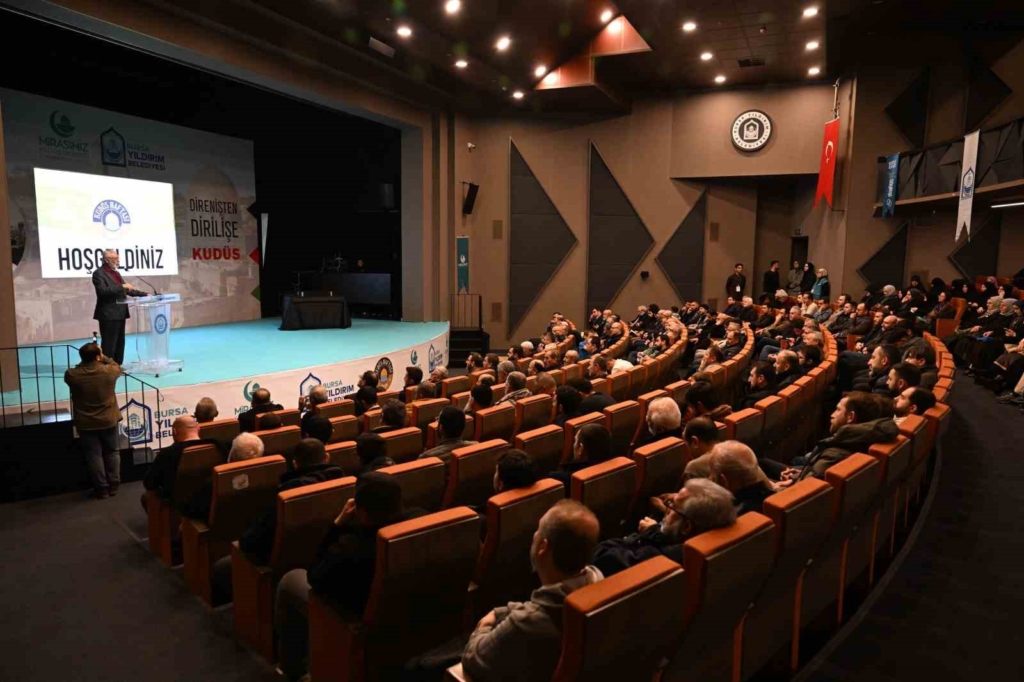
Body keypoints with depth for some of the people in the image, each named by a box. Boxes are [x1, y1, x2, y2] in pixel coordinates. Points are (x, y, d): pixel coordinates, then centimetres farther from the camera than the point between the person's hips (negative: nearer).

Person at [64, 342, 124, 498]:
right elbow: (117, 367, 12)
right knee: (112, 452, 15)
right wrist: (104, 357, 18)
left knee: (94, 456, 8)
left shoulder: (72, 375, -12)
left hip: (86, 424, 0)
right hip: (109, 421, 0)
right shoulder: (109, 371, -12)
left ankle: (101, 488, 14)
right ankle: (113, 485, 19)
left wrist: (84, 362, 12)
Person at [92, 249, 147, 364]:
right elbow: (103, 291, -22)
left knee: (120, 343, 11)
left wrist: (144, 294, 17)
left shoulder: (116, 273, 17)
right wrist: (122, 286, -25)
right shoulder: (98, 273, -9)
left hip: (120, 313, 9)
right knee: (109, 344, -7)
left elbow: (126, 290, 24)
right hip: (108, 314, -9)